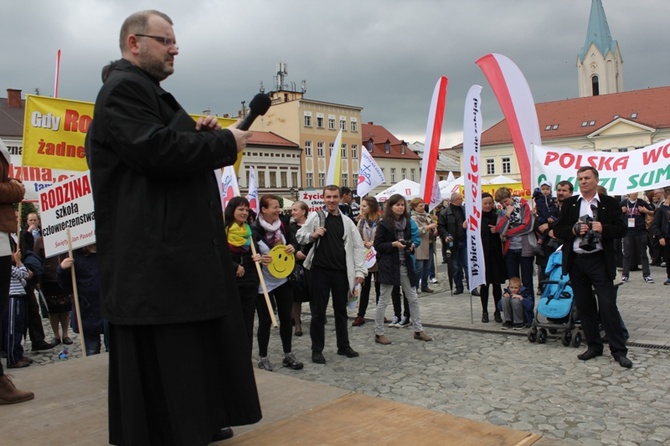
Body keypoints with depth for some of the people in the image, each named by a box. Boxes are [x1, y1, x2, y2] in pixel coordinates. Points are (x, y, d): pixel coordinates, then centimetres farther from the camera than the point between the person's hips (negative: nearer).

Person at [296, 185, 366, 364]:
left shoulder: (346, 221, 7)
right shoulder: (315, 216, 0)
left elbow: (358, 246, 6)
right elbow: (299, 236, 2)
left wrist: (360, 270, -2)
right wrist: (313, 235, -18)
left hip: (341, 271, 3)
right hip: (320, 270, -3)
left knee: (341, 310, 14)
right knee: (318, 311, 2)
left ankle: (343, 345, 26)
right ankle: (317, 350, 12)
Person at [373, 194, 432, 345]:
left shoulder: (407, 223, 10)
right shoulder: (384, 224, -8)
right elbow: (377, 245, -9)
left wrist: (411, 246, -1)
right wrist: (393, 244, -21)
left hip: (405, 265, 6)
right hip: (389, 266, -6)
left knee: (413, 299, 10)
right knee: (384, 301, 2)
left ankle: (418, 330, 22)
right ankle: (378, 333, 12)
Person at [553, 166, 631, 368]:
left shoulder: (610, 203, 4)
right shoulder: (569, 203, 9)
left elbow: (621, 229, -1)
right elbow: (557, 230, 4)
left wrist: (603, 228, -18)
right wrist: (574, 230, -14)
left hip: (599, 261, -3)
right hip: (576, 261, 3)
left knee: (608, 304, -5)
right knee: (584, 305, 9)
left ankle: (619, 350, 4)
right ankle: (594, 346, 21)